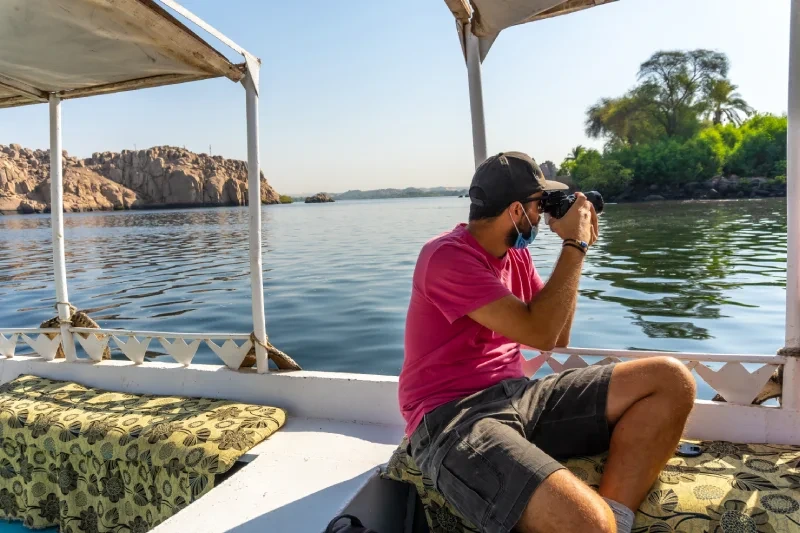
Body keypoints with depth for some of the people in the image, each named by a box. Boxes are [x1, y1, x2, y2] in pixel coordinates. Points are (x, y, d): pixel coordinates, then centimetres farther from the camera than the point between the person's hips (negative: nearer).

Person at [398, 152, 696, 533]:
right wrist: (574, 245, -9)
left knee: (671, 379, -5)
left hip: (517, 396, 9)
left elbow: (558, 338, 16)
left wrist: (576, 249, 9)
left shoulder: (515, 254, 13)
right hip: (454, 416, -9)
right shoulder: (448, 256, -13)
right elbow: (540, 333, -19)